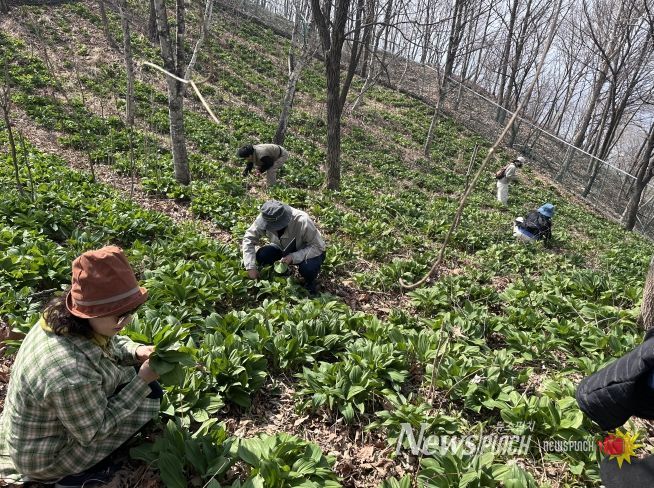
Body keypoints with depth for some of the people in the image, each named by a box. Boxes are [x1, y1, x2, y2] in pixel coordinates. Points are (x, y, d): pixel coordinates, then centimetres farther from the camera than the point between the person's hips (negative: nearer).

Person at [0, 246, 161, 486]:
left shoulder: (63, 318, -18)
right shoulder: (72, 374, -41)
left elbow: (110, 342, 4)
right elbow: (95, 432, -22)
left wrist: (136, 351, -15)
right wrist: (142, 381, -23)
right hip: (45, 458, -7)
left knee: (134, 377, 4)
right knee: (147, 397, -10)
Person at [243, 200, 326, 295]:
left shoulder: (302, 221, -36)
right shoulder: (266, 218, -25)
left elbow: (318, 246, -28)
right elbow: (249, 238, -16)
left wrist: (294, 257, -39)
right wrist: (250, 267, -24)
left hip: (309, 251, -4)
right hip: (284, 249, 4)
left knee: (308, 268, -36)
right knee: (261, 256, -21)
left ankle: (310, 283, 1)